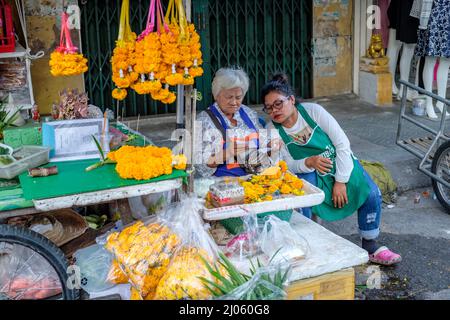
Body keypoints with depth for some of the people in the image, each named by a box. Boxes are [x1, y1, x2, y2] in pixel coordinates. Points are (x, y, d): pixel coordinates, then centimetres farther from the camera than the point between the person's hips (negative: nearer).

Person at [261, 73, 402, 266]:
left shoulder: (313, 111, -13)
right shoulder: (273, 131, -9)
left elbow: (342, 143, -13)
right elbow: (287, 165, -11)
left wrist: (340, 181, -18)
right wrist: (309, 162, -34)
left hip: (341, 164, 1)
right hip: (310, 173, 0)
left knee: (371, 193, -21)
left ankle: (370, 247, 0)